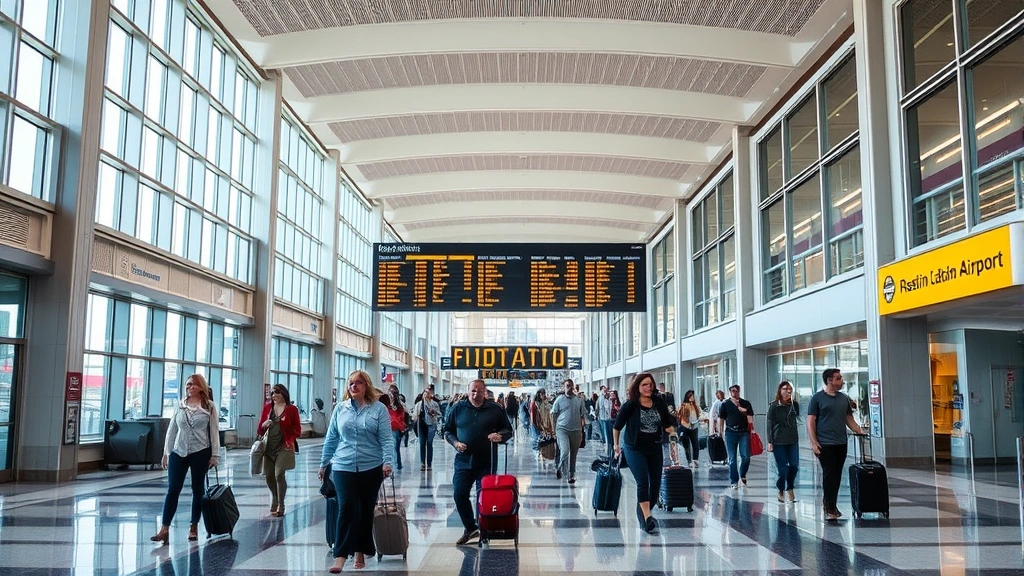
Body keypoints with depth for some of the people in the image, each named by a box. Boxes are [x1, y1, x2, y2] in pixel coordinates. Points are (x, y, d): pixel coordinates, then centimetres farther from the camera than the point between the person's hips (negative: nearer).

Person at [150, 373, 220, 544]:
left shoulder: (209, 406, -1)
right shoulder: (180, 405, 6)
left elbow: (214, 431, -2)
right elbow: (172, 429, 9)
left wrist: (214, 455, -5)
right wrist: (166, 452, 6)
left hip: (200, 453, -2)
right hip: (178, 452, 2)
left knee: (198, 490, 8)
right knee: (173, 490, -1)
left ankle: (194, 527, 18)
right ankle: (164, 529, 0)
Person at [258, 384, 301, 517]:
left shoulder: (291, 409, -1)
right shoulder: (267, 407, 10)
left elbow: (297, 430, 2)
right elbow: (261, 428, 16)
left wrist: (290, 440, -14)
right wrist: (264, 425, -6)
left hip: (283, 447, -4)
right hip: (269, 447, 4)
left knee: (279, 474, -14)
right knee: (269, 476, 7)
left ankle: (280, 506, -3)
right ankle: (274, 499, 34)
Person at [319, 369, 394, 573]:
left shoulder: (379, 408, -2)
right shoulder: (340, 408, 5)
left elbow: (386, 438, -7)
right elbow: (331, 438, 11)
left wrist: (387, 461, -19)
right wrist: (323, 463, 13)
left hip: (371, 468, -1)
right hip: (343, 467, 1)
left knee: (366, 510, 10)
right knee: (346, 508, -10)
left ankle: (361, 552, 24)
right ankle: (340, 556, -9)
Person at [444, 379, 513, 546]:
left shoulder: (495, 409, 1)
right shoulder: (458, 408, 4)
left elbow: (508, 430, 7)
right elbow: (448, 430, 12)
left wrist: (500, 436, -15)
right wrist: (455, 442, -7)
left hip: (486, 461, -2)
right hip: (464, 460, 2)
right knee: (459, 494, -1)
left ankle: (483, 528, 17)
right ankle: (470, 528, 17)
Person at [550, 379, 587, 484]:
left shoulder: (579, 400, 6)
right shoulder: (559, 400, 1)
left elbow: (583, 416, 10)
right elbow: (553, 415, 4)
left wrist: (583, 430, 6)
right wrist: (554, 430, 0)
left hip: (576, 430, 3)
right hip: (562, 429, -3)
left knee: (573, 455, 10)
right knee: (564, 451, -19)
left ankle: (571, 475, 22)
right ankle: (560, 469, 3)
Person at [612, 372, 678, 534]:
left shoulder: (659, 403, 0)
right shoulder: (630, 405, -10)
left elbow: (668, 424, 12)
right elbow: (617, 426, 1)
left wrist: (673, 438, 1)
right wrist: (616, 446, 7)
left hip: (655, 448, 5)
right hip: (635, 449, -4)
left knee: (656, 484, 6)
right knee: (643, 482, -15)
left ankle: (643, 512, 25)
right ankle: (647, 518, -12)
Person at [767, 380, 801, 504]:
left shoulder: (794, 404, 6)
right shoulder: (774, 405, -3)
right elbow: (770, 424, -4)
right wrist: (770, 442, -6)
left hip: (793, 440, 3)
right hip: (779, 441, -3)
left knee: (794, 466, 1)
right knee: (782, 468, -2)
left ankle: (790, 488, 23)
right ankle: (781, 491, 15)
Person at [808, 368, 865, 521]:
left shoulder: (844, 398, 14)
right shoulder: (817, 398, -3)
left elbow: (849, 419, 20)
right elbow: (810, 422, -5)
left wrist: (859, 431, 4)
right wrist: (814, 442, -12)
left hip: (841, 444, 6)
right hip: (825, 444, -6)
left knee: (837, 475, 8)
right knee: (829, 474, -7)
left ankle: (828, 502, 22)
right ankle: (830, 509, -2)